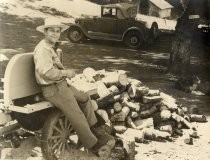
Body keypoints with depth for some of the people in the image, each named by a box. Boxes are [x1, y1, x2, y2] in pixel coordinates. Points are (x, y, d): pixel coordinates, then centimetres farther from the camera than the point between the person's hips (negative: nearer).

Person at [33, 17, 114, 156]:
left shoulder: (51, 47, 14)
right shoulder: (42, 49, -20)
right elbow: (46, 72, -30)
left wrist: (65, 71, 3)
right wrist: (66, 72, -18)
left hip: (61, 84, 11)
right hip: (53, 89, -11)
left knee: (85, 98, 19)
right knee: (77, 116, -10)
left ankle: (92, 125, 30)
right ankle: (92, 143, 1)